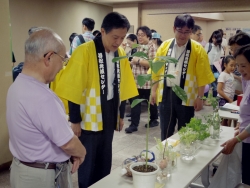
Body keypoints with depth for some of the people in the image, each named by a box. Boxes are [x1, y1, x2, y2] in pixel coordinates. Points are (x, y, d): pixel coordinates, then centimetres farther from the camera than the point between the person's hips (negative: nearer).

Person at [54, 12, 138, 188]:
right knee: (88, 161, 8)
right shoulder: (85, 51, -16)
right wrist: (75, 120, -11)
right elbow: (74, 89, -14)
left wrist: (120, 114, 14)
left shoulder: (121, 53, 3)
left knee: (105, 160, 19)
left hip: (109, 116, 6)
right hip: (89, 118, -5)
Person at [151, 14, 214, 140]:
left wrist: (200, 97, -8)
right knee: (165, 131, 14)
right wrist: (154, 90, 4)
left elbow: (202, 76, -6)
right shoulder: (164, 46, 3)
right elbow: (156, 70, 5)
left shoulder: (198, 49, -5)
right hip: (166, 93, 2)